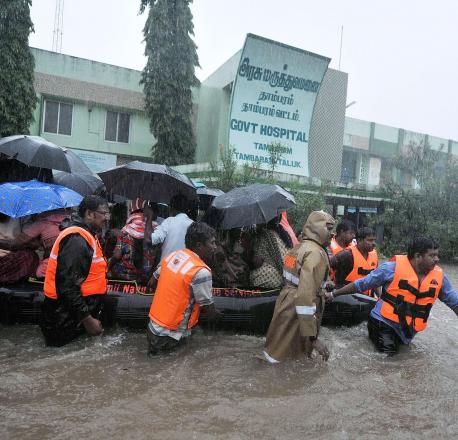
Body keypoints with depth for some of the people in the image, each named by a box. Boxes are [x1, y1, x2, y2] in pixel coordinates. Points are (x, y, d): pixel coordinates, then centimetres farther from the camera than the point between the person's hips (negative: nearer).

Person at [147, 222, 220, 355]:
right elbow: (210, 312, -12)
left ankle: (155, 340, 10)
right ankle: (164, 344, -1)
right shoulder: (201, 272, -23)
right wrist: (217, 314, 10)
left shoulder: (172, 255, -1)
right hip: (167, 336, -7)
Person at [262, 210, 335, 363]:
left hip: (285, 303, 9)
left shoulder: (299, 247, 9)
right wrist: (313, 337, -29)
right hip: (296, 313, -9)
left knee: (277, 349, 21)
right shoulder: (316, 253, -21)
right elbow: (305, 296, -30)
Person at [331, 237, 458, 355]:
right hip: (384, 322, -5)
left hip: (408, 329, 6)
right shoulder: (393, 268, -16)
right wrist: (333, 294, -8)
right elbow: (361, 284, -11)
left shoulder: (439, 276, -3)